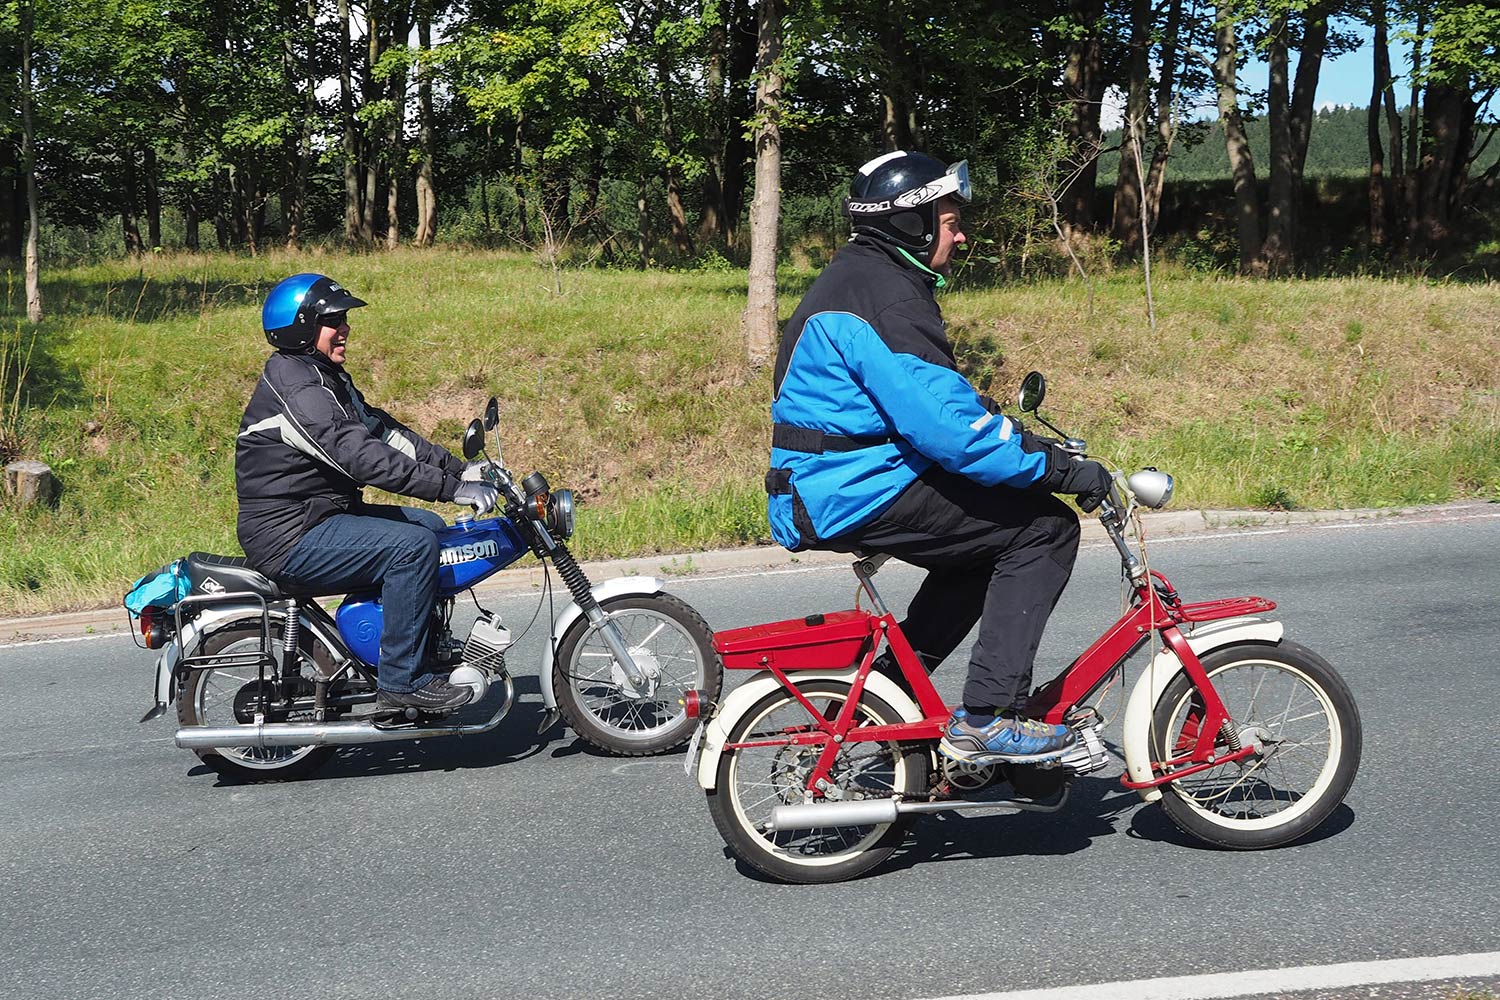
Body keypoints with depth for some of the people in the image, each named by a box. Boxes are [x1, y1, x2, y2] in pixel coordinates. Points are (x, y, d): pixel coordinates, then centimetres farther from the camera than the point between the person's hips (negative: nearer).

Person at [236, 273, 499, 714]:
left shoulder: (326, 377, 14)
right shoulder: (295, 390, -20)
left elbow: (382, 429, 12)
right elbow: (361, 457, -29)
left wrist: (460, 468, 3)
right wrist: (452, 487, -30)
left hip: (320, 516, 11)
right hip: (291, 538, -11)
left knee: (427, 524, 16)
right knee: (413, 545, -22)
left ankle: (427, 660, 18)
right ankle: (402, 682, -16)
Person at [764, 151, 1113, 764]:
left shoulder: (862, 277, 17)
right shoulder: (884, 300, -18)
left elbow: (935, 398, 24)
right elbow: (947, 425, -27)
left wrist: (1029, 442, 17)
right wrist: (1059, 469, -21)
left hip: (823, 492, 11)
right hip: (857, 495, -11)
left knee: (990, 532, 26)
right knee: (1045, 529, -10)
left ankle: (888, 686, 24)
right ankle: (986, 720, -13)